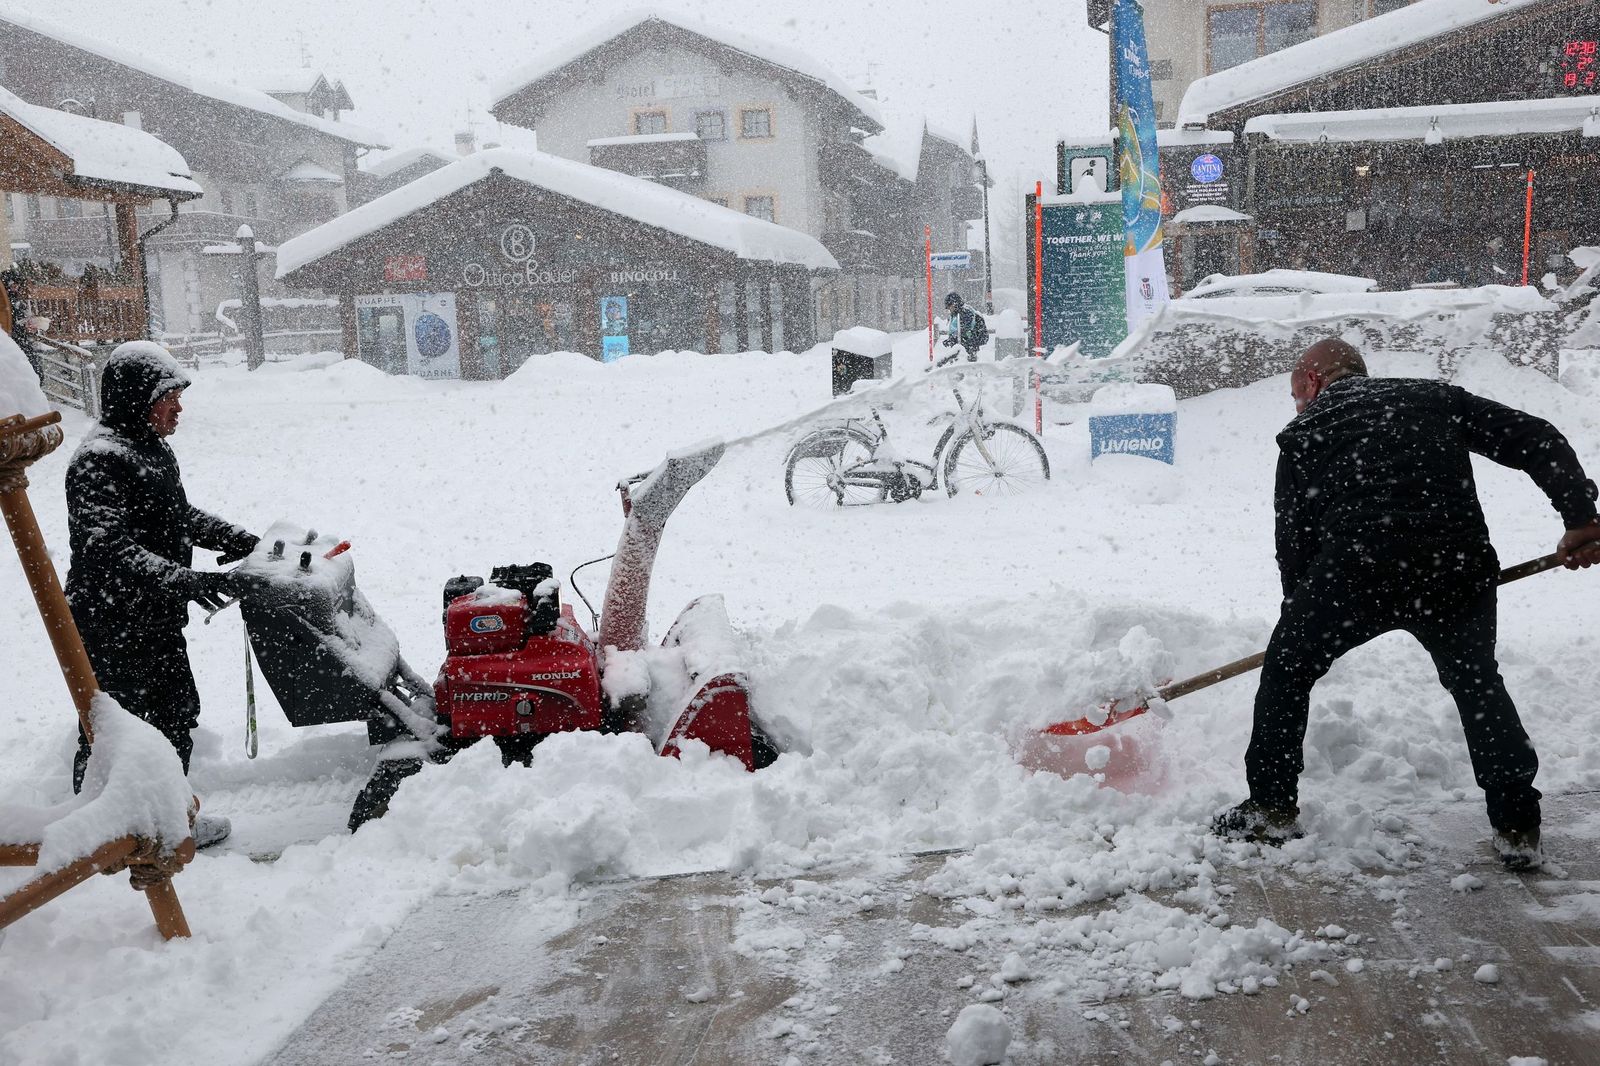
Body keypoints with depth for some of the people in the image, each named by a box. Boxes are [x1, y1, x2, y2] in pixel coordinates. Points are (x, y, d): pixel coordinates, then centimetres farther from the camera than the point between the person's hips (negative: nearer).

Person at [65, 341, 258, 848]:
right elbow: (108, 550, -31)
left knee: (176, 716, 19)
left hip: (158, 621, 10)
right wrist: (188, 581, -37)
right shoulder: (98, 463, -22)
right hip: (111, 630, -10)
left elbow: (179, 515, 24)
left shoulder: (153, 449, 10)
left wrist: (236, 539, 13)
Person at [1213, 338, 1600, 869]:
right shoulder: (1437, 396, 23)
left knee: (1287, 668, 19)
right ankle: (1518, 828, 25)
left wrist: (1303, 611, 26)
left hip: (1359, 566, -3)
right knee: (1478, 684, 26)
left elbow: (1293, 538, 14)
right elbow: (1536, 440, 12)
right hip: (1460, 564, 3)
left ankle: (1272, 808, 24)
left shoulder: (1304, 433, 17)